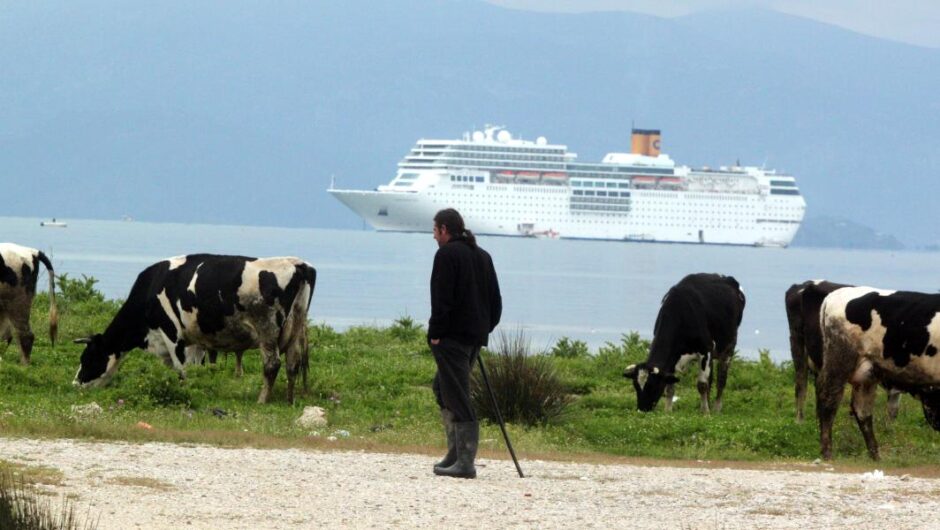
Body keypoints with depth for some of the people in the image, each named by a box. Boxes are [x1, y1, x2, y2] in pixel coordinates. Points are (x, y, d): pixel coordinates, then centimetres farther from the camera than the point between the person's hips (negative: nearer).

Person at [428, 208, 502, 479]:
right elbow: (496, 301, 19)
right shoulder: (482, 256, 17)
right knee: (442, 386, 22)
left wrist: (436, 333, -12)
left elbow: (442, 299, -16)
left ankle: (465, 462, -14)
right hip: (476, 335, 9)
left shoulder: (447, 254, -9)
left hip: (452, 335, -9)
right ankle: (457, 451, 18)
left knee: (458, 398, -10)